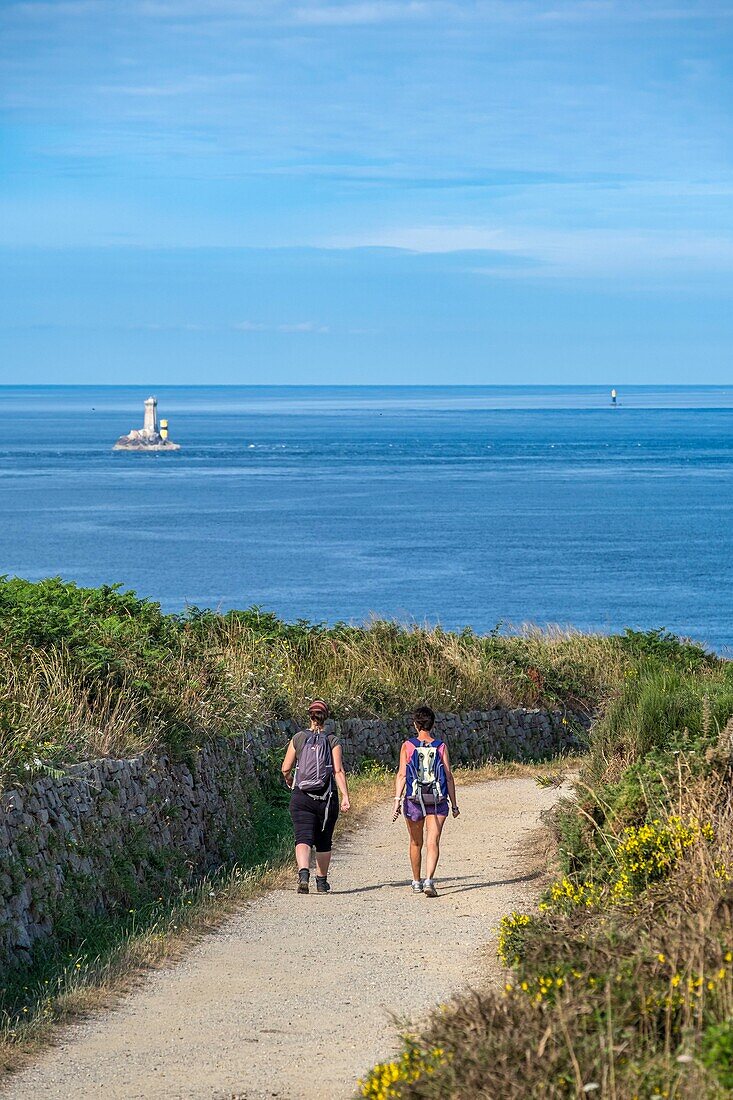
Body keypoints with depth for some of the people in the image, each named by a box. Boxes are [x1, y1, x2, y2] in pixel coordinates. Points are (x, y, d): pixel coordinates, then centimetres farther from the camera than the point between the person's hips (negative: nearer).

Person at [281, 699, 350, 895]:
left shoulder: (298, 739, 2)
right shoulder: (333, 741, -1)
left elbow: (285, 769, 4)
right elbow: (338, 771, -10)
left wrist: (290, 781, 25)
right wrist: (345, 796, -11)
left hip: (301, 797, 0)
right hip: (327, 798, 0)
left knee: (303, 838, -8)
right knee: (324, 841, 15)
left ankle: (303, 873, -32)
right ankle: (321, 881, 27)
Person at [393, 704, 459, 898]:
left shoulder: (407, 746, -1)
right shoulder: (441, 746, 1)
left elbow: (402, 774, -8)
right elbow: (449, 776, 0)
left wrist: (397, 800, -9)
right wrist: (454, 804, 6)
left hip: (414, 800, 1)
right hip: (438, 801, -1)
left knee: (416, 843, 16)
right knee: (433, 842, -5)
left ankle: (416, 882, 28)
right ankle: (429, 880, -23)